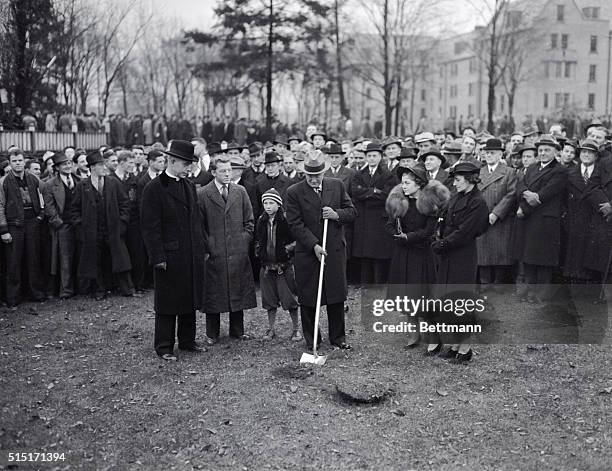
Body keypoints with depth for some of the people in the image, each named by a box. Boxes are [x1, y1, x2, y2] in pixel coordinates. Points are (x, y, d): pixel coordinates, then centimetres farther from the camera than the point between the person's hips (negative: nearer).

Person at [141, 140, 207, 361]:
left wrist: (203, 247, 12)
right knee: (168, 302, 3)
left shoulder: (190, 186, 11)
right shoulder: (154, 189, -10)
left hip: (193, 255, 7)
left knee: (190, 300, 14)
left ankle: (187, 341, 28)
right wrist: (158, 257, -16)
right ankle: (164, 347, 13)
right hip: (170, 256, -7)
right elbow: (150, 226, -12)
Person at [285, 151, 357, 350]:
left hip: (335, 251, 2)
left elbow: (352, 212, 9)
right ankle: (311, 340, 17)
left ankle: (338, 337, 23)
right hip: (307, 253, -2)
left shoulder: (337, 186, 5)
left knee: (337, 296, 8)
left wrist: (337, 214, -12)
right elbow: (295, 224, -9)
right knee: (308, 299, 4)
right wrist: (314, 245, -17)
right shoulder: (294, 192, -5)